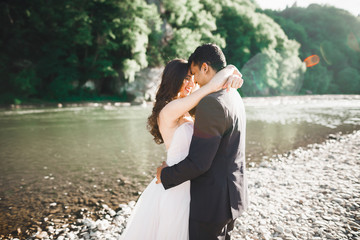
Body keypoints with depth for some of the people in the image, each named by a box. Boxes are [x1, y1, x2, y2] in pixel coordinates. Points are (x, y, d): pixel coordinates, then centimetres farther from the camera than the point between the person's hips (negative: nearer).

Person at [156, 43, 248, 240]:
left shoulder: (211, 104, -25)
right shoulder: (234, 95, 7)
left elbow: (198, 162, -25)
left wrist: (166, 174, -9)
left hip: (212, 200, -9)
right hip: (232, 194, 9)